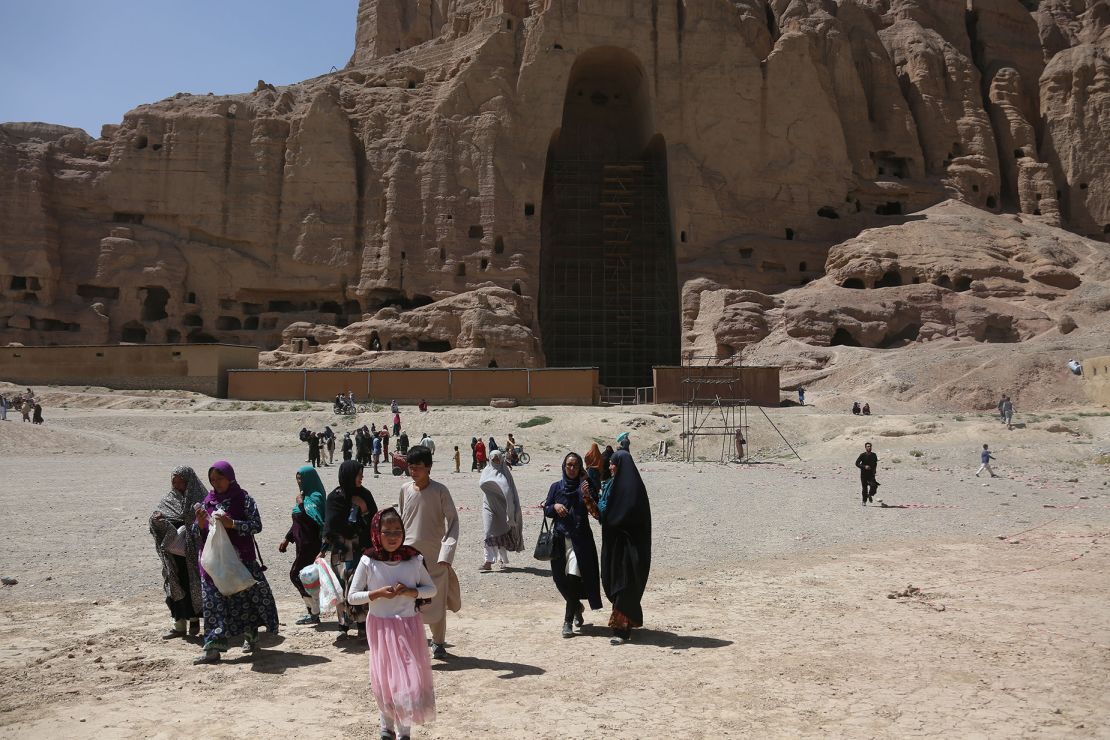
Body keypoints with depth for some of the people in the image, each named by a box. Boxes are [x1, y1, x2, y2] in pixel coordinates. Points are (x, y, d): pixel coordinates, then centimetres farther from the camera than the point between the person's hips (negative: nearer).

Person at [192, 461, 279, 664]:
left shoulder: (243, 499, -1)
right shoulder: (208, 501, 10)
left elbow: (257, 525, -9)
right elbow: (197, 534, 11)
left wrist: (232, 524, -20)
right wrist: (201, 524, -11)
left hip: (240, 558, -3)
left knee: (246, 596, 4)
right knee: (214, 601, -2)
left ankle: (250, 636, 24)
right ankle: (213, 648, -2)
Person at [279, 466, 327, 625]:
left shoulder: (315, 498, -16)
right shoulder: (306, 496, 12)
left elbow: (310, 520, -27)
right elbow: (298, 521, 20)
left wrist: (300, 504, -22)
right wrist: (287, 538, 19)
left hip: (310, 545, -9)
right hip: (303, 544, 9)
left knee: (296, 575, -6)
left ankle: (314, 613, 2)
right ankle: (312, 612, 20)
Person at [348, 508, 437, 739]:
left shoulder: (413, 560, -7)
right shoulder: (368, 562, -10)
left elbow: (431, 589, 2)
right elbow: (352, 597, -4)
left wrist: (410, 592, -16)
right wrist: (378, 593, -20)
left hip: (409, 627, 0)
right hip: (380, 627, 0)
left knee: (410, 677, -2)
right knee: (384, 678, 11)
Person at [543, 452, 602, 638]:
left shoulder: (585, 486, 0)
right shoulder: (556, 487, 8)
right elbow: (546, 511, 9)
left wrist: (587, 498, -28)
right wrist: (555, 506, -12)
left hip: (580, 537, -3)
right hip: (560, 537, 3)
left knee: (574, 577, -13)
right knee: (560, 579, 9)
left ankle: (568, 620, -5)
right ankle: (577, 608, 36)